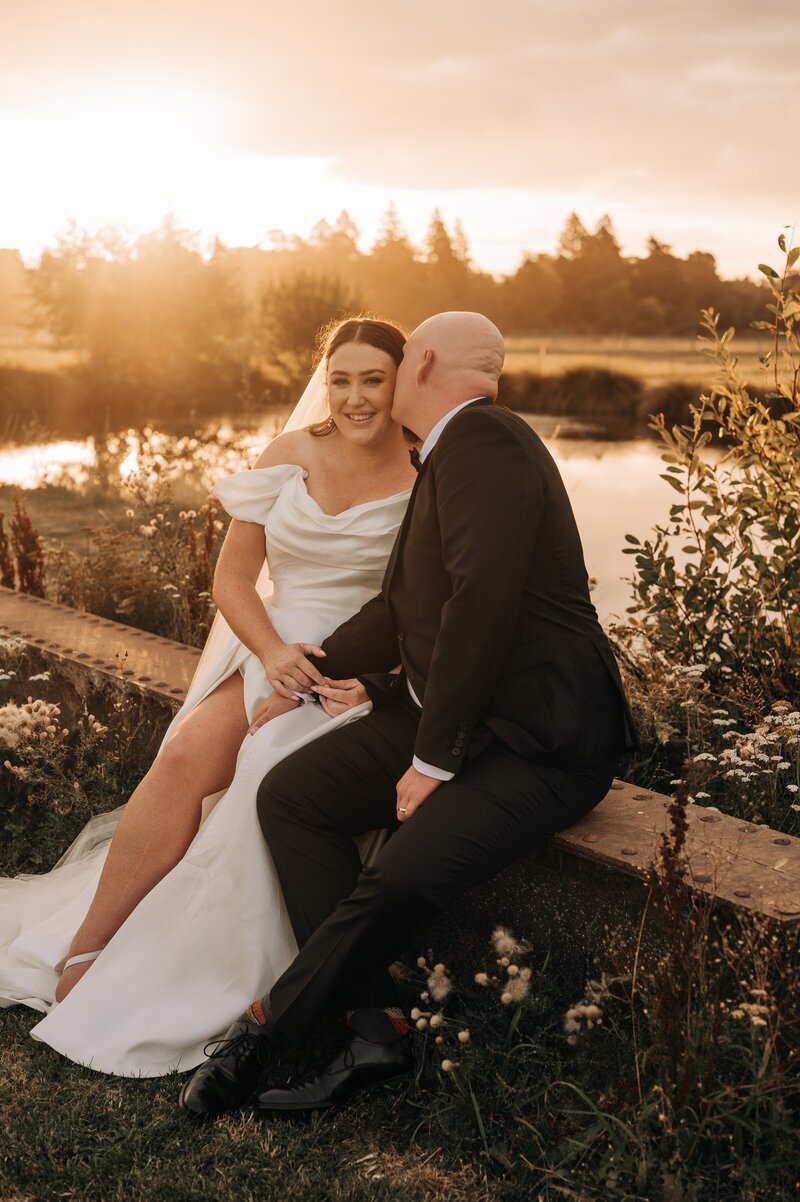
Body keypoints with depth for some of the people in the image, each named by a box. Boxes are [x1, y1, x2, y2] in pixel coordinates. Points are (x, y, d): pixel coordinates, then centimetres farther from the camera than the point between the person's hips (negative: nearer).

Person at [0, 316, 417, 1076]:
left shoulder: (424, 477, -3)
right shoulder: (292, 454, 5)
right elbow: (233, 577, 7)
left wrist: (327, 672, -18)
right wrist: (273, 654, -13)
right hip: (270, 651, 3)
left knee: (275, 773, -32)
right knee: (185, 756, -26)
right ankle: (84, 951, -16)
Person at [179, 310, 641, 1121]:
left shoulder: (482, 440, -16)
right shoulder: (447, 457, 15)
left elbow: (483, 601, -25)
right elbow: (399, 608, 18)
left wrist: (433, 763, -21)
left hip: (536, 742, -10)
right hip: (442, 717, 10)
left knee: (400, 878, -27)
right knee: (290, 794, -3)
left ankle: (269, 1025, -3)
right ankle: (374, 1030, -2)